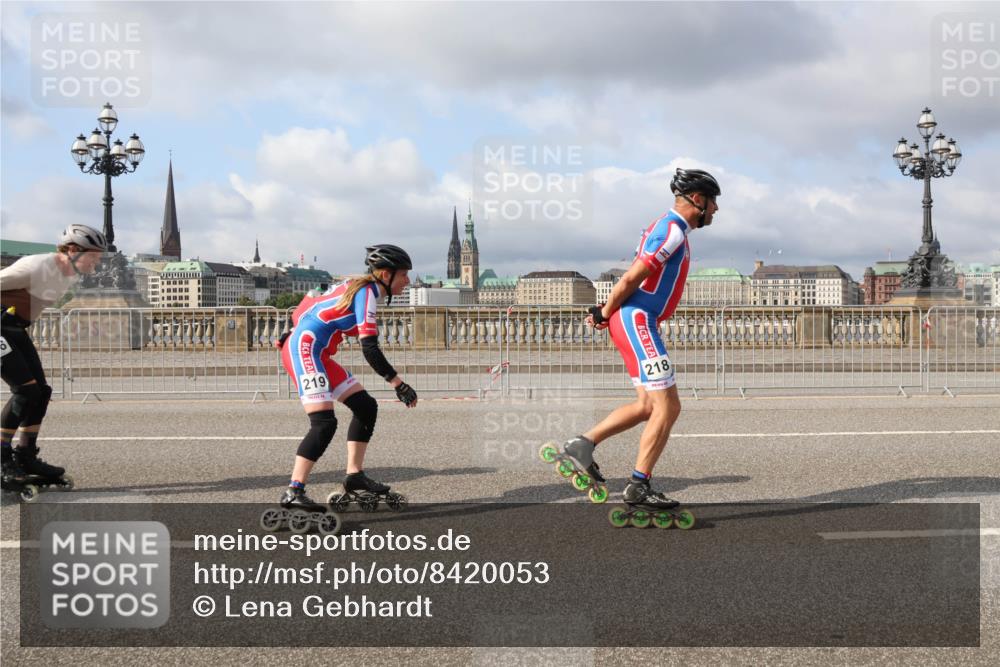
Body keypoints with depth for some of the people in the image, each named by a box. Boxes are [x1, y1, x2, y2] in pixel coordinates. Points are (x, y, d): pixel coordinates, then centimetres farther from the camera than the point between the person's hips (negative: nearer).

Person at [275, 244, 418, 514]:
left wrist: (289, 337, 26)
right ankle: (293, 492, -18)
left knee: (366, 406, 9)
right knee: (324, 423, -19)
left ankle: (354, 476, 14)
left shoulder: (355, 286, 14)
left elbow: (308, 305, 20)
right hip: (305, 350, -10)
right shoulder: (367, 293, -15)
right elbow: (370, 349, -22)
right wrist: (399, 384, -19)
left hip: (316, 355, 10)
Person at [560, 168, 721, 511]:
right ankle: (638, 487, -2)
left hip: (638, 323, 10)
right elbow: (631, 279, -17)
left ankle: (582, 444, 18)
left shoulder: (670, 228, 20)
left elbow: (633, 280, 19)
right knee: (667, 407, -7)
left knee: (648, 406, 13)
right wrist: (605, 314, -5)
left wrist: (607, 311, 9)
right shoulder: (673, 230, -13)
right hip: (637, 321, -10)